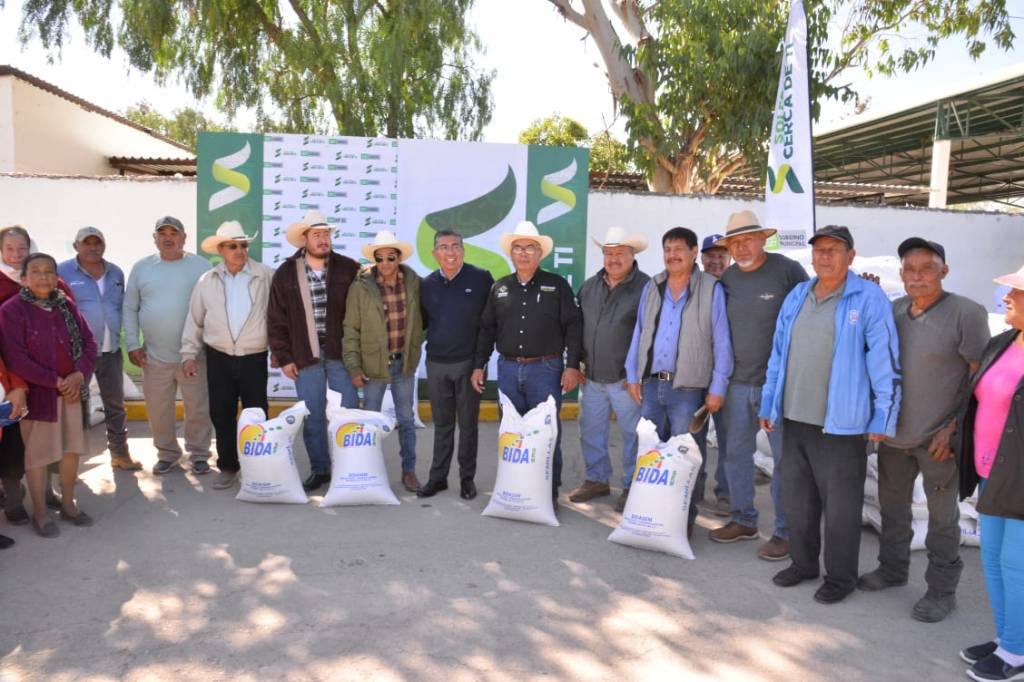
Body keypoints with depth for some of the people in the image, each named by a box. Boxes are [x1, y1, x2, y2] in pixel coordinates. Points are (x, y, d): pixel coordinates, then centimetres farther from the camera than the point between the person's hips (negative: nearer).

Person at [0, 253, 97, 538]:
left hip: (71, 389, 5)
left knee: (72, 448, 11)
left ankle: (68, 504, 27)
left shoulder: (66, 305, 4)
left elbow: (88, 342, 4)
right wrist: (55, 381, -15)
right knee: (37, 452, 4)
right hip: (37, 393, -4)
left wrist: (80, 375, -11)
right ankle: (40, 512, 18)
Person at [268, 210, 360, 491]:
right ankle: (319, 469, 21)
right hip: (305, 355, 1)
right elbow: (276, 319, 5)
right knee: (313, 417, 7)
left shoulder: (348, 268, 0)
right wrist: (284, 358, 2)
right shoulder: (286, 273, 2)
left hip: (340, 352, -1)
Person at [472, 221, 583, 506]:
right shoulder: (499, 288, 10)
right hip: (508, 368, 3)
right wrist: (479, 365, 9)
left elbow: (573, 326, -3)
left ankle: (550, 491, 14)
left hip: (545, 368, -3)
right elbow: (486, 329, 12)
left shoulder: (557, 285, 0)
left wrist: (572, 365, -9)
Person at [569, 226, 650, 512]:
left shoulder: (645, 287, -9)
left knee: (632, 435, 3)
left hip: (625, 379, -6)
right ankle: (597, 479, 30)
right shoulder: (589, 286, 10)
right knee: (591, 432, 14)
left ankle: (632, 486, 18)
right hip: (591, 377, 6)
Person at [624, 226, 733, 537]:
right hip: (650, 384, 5)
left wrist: (717, 388, -8)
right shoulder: (651, 288, 11)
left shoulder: (712, 289, -4)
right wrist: (633, 375, 9)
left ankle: (685, 519, 16)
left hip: (688, 388, -5)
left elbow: (722, 343, -5)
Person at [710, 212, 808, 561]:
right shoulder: (727, 279, 7)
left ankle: (784, 532, 15)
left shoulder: (788, 270, -8)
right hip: (737, 383, 5)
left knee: (785, 457, 3)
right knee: (735, 453, 12)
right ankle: (743, 519, 29)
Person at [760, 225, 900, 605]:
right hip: (794, 419, 6)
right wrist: (768, 405, 13)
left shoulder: (869, 299, -9)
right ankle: (803, 563, 33)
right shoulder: (796, 296, 9)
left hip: (840, 424, -6)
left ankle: (841, 577, 23)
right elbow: (778, 355, 13)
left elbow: (886, 362, -11)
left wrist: (882, 420, -12)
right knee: (796, 498, 16)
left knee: (840, 505, 6)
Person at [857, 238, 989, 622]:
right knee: (892, 506, 18)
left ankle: (942, 590, 23)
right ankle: (892, 569, 36)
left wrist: (956, 426, -14)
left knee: (941, 516, 8)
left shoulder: (966, 314, -12)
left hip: (938, 438, -5)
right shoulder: (892, 311, 4)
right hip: (893, 433, 5)